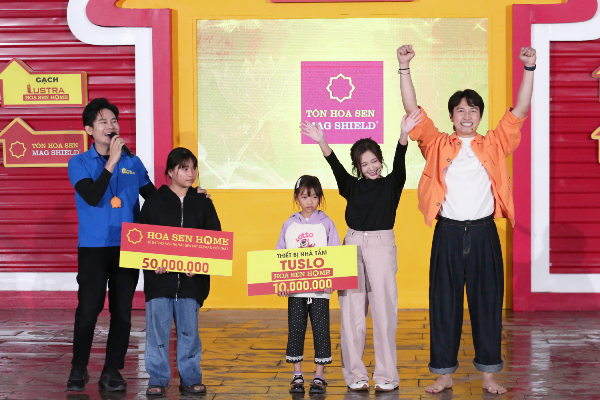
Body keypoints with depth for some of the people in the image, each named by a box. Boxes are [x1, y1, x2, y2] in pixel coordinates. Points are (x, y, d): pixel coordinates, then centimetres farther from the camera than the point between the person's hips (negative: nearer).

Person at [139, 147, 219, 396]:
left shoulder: (203, 203, 9)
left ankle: (190, 378, 17)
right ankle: (157, 380, 10)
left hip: (192, 279, 1)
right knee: (157, 329, 0)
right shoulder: (154, 202, 4)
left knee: (189, 329, 6)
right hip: (159, 277, -1)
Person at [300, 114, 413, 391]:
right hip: (353, 246, 3)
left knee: (383, 311, -2)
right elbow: (335, 166, -6)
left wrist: (404, 135, -32)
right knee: (352, 312, 3)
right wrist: (321, 142, -23)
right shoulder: (352, 186, 9)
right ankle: (355, 374, 11)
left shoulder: (391, 184, 4)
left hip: (382, 246, -2)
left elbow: (399, 163, -14)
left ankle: (386, 375, 6)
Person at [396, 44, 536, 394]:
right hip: (448, 233, 0)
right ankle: (445, 373, 15)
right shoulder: (438, 145, 5)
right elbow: (413, 110, -1)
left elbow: (519, 111, 2)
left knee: (487, 302, 6)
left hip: (483, 234, 1)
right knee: (444, 303, 5)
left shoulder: (494, 146, 8)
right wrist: (405, 67, -8)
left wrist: (529, 69, -7)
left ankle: (489, 373, 17)